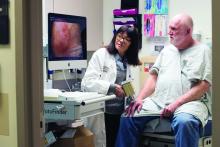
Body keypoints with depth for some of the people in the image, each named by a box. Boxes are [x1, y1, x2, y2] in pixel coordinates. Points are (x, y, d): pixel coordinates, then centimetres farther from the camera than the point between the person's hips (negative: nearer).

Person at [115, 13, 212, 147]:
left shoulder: (203, 51, 1)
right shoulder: (167, 50, 19)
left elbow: (203, 86, -8)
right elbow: (154, 76, 16)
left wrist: (176, 104, -17)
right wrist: (139, 98, 0)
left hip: (189, 102, -5)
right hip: (158, 101, 5)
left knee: (185, 123, -37)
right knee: (129, 117, -11)